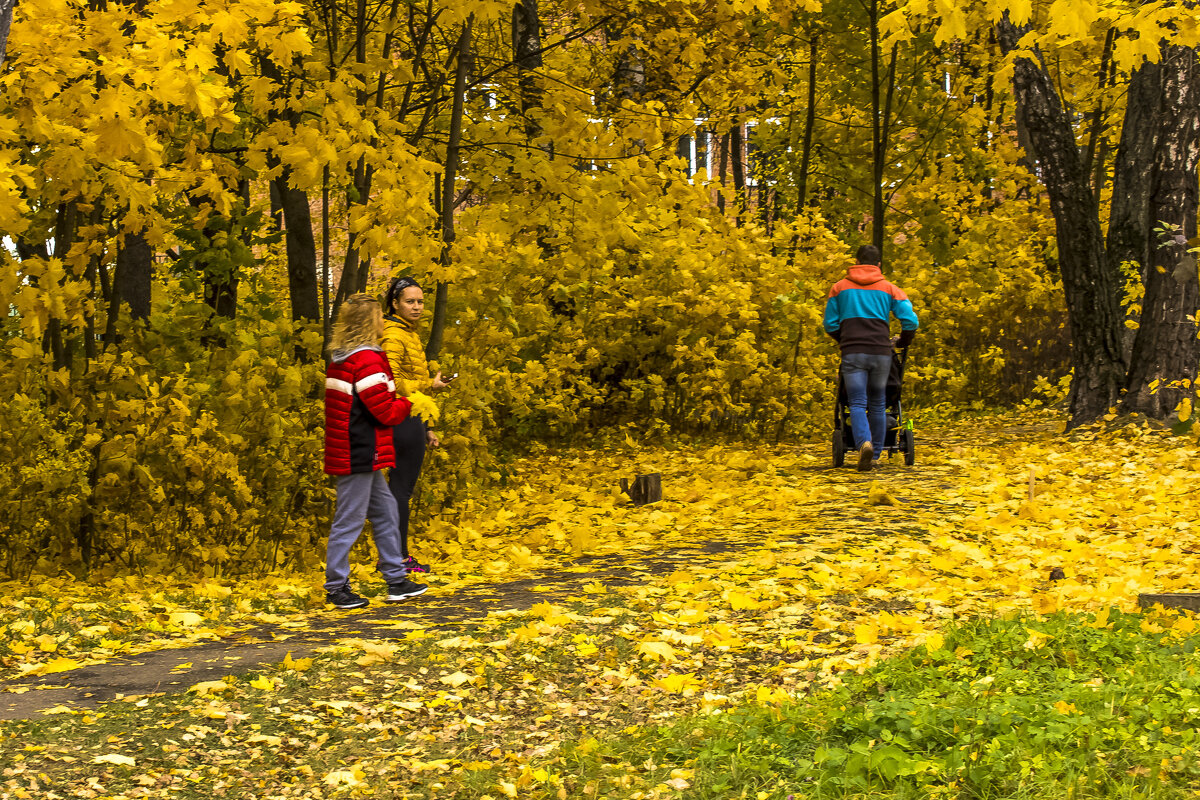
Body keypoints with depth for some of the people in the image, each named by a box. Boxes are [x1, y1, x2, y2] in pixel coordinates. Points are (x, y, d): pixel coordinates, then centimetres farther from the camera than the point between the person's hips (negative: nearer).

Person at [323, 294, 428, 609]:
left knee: (385, 511, 15)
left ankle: (397, 581, 21)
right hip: (360, 455, -10)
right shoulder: (367, 359, -17)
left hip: (352, 451, 10)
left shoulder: (340, 358, 13)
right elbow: (385, 412, -17)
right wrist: (405, 403, 3)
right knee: (349, 520, -2)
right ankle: (336, 588, 7)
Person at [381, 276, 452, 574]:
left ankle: (400, 555, 16)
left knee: (403, 487, 11)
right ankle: (398, 557, -1)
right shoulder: (394, 336, -11)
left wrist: (427, 426, 23)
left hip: (413, 419, 10)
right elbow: (390, 382, -23)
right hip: (403, 421, -10)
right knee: (401, 486, -6)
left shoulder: (410, 334, 21)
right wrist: (430, 385, -12)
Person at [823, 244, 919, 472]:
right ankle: (875, 454, 13)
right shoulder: (889, 288, 11)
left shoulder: (840, 287, 11)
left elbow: (830, 325, 12)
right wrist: (901, 342, 21)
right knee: (877, 404, 12)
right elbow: (911, 322, 3)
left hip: (852, 353, -1)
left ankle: (864, 443, -29)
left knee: (857, 403, -4)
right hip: (881, 352, 1)